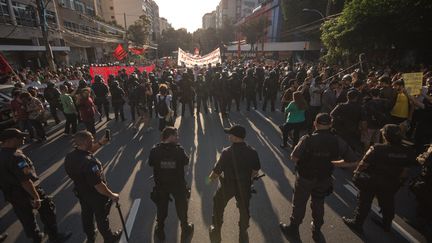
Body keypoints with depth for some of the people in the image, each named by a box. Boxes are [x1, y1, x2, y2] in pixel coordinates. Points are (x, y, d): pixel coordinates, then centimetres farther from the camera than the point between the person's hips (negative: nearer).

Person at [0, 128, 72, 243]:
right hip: (26, 192, -8)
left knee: (26, 218, 22)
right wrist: (36, 197, -24)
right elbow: (25, 181, -31)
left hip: (12, 195, 9)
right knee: (47, 209, 9)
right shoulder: (16, 157, -28)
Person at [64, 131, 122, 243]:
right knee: (101, 218, 17)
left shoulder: (70, 156, -15)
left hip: (81, 193, 7)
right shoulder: (89, 163, -40)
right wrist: (112, 195, -20)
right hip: (96, 196, -7)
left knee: (87, 215, 28)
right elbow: (98, 185, -34)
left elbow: (86, 152, 8)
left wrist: (100, 143, -1)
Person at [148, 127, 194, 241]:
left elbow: (150, 163, -4)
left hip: (161, 185, 2)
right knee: (181, 207, 22)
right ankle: (185, 229, 41)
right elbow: (186, 161, -8)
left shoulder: (155, 150, -19)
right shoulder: (179, 150, -24)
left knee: (161, 208, 24)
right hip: (178, 184, -1)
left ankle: (160, 231, 43)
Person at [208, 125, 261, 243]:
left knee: (218, 206, 25)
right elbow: (255, 171, -4)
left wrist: (211, 177, 5)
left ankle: (216, 229, 43)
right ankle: (243, 234, 44)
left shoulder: (226, 152, -27)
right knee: (244, 208, 25)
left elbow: (217, 171, -17)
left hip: (228, 185, -2)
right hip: (245, 185, 3)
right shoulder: (252, 152, -16)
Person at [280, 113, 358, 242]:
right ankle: (317, 231, 44)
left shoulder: (307, 139, -25)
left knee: (299, 204, 17)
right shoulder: (337, 141, -14)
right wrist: (332, 163, 5)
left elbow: (294, 158, -24)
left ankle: (293, 229, 37)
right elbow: (352, 160, -8)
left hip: (305, 178, -3)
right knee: (318, 205, 25)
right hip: (324, 179, 3)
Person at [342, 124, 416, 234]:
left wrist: (357, 172, 0)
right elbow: (405, 170, -1)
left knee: (364, 202, 12)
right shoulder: (407, 152, -13)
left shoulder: (377, 149, -29)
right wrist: (398, 181, 14)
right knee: (387, 203, 26)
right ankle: (387, 224, 48)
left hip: (371, 182, -5)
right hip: (391, 184, 5)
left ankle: (357, 223, 27)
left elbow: (363, 164, -19)